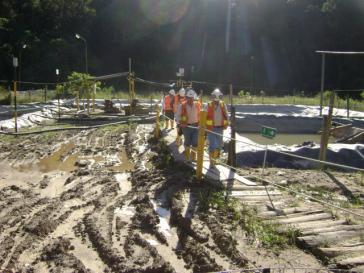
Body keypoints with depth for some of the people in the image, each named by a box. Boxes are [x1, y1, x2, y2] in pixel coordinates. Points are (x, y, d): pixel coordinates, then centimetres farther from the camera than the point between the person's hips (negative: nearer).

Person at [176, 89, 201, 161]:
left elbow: (200, 114, 11)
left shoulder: (197, 105, -1)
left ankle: (193, 157, 19)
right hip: (186, 126, -2)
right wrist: (181, 122, -15)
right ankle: (187, 157, 24)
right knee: (187, 142, 10)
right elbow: (178, 115, -2)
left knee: (195, 143, 3)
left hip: (196, 126, 2)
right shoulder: (182, 105, -8)